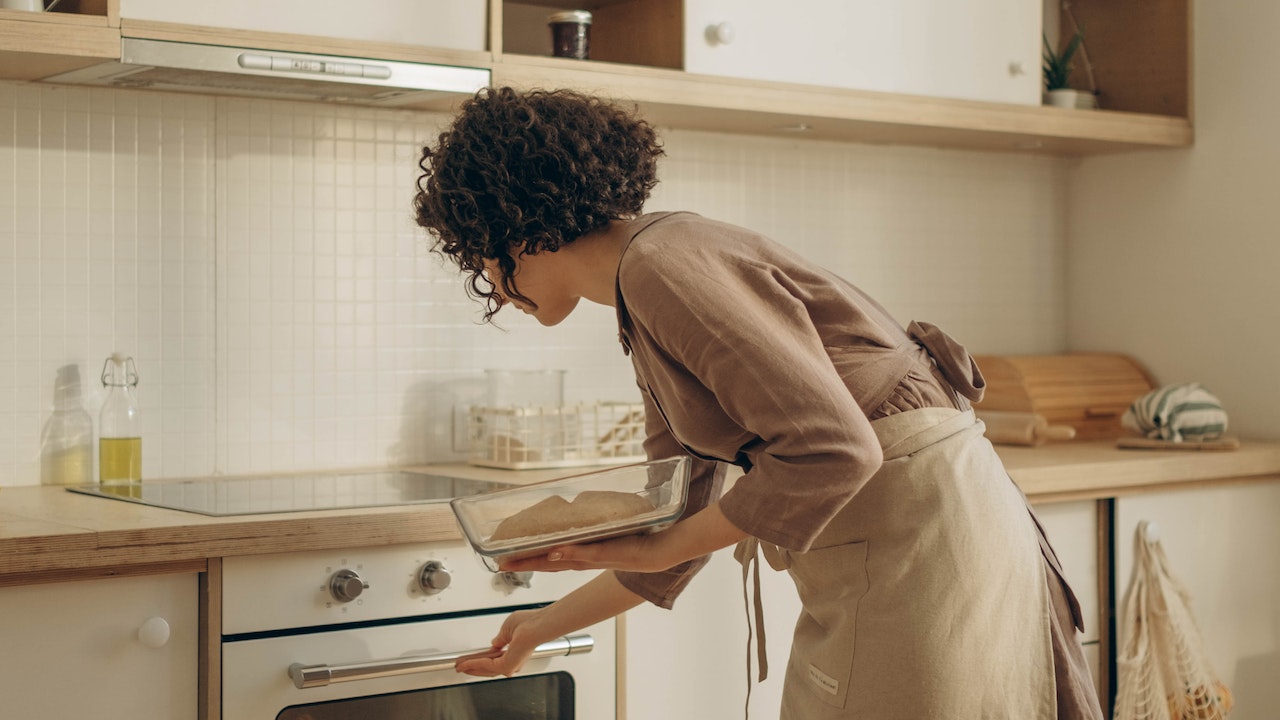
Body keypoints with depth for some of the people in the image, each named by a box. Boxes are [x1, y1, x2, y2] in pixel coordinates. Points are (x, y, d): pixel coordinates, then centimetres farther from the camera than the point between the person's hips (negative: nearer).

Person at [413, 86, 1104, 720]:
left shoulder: (665, 266, -17)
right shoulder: (645, 303, 13)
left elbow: (831, 449, -24)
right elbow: (682, 522, 19)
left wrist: (659, 547, -16)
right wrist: (547, 624, 28)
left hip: (924, 536, -10)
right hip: (862, 566, 10)